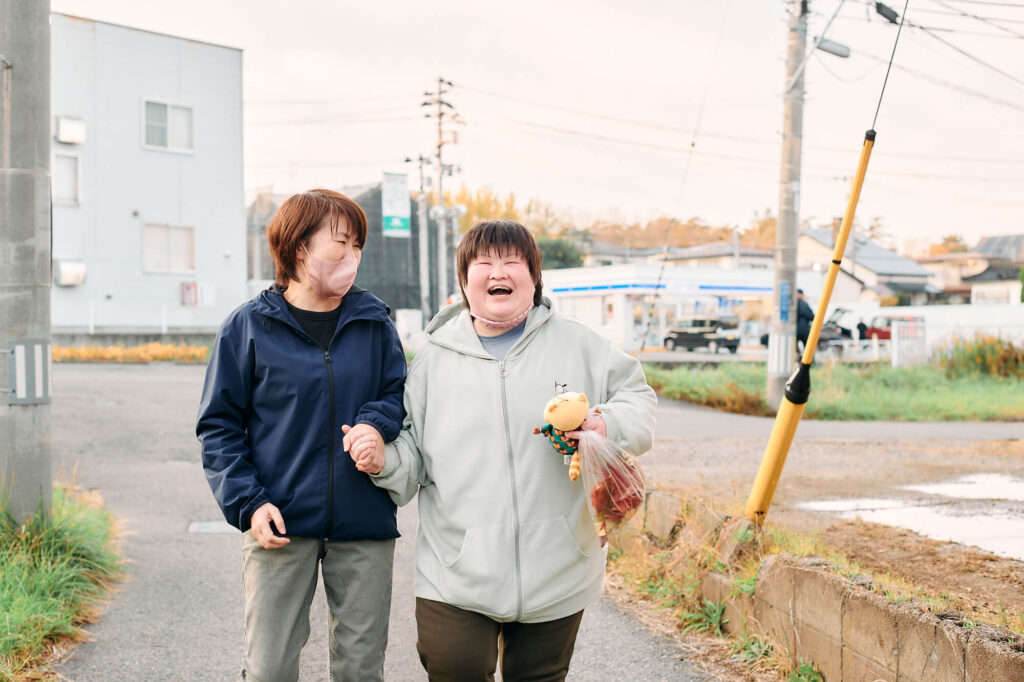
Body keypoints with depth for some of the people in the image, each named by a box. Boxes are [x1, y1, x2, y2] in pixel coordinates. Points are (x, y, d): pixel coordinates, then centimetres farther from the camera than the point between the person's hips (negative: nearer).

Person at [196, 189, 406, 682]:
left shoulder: (374, 322, 8)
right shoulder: (248, 327, 1)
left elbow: (398, 393, 12)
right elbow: (218, 426, 2)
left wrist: (376, 425, -12)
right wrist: (247, 503, -9)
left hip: (364, 528, 2)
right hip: (281, 524, -2)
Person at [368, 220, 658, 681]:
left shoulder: (576, 345, 4)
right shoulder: (433, 360, 6)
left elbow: (637, 398, 8)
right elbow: (414, 457, 10)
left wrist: (610, 426, -12)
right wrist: (385, 458, -12)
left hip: (556, 575, 1)